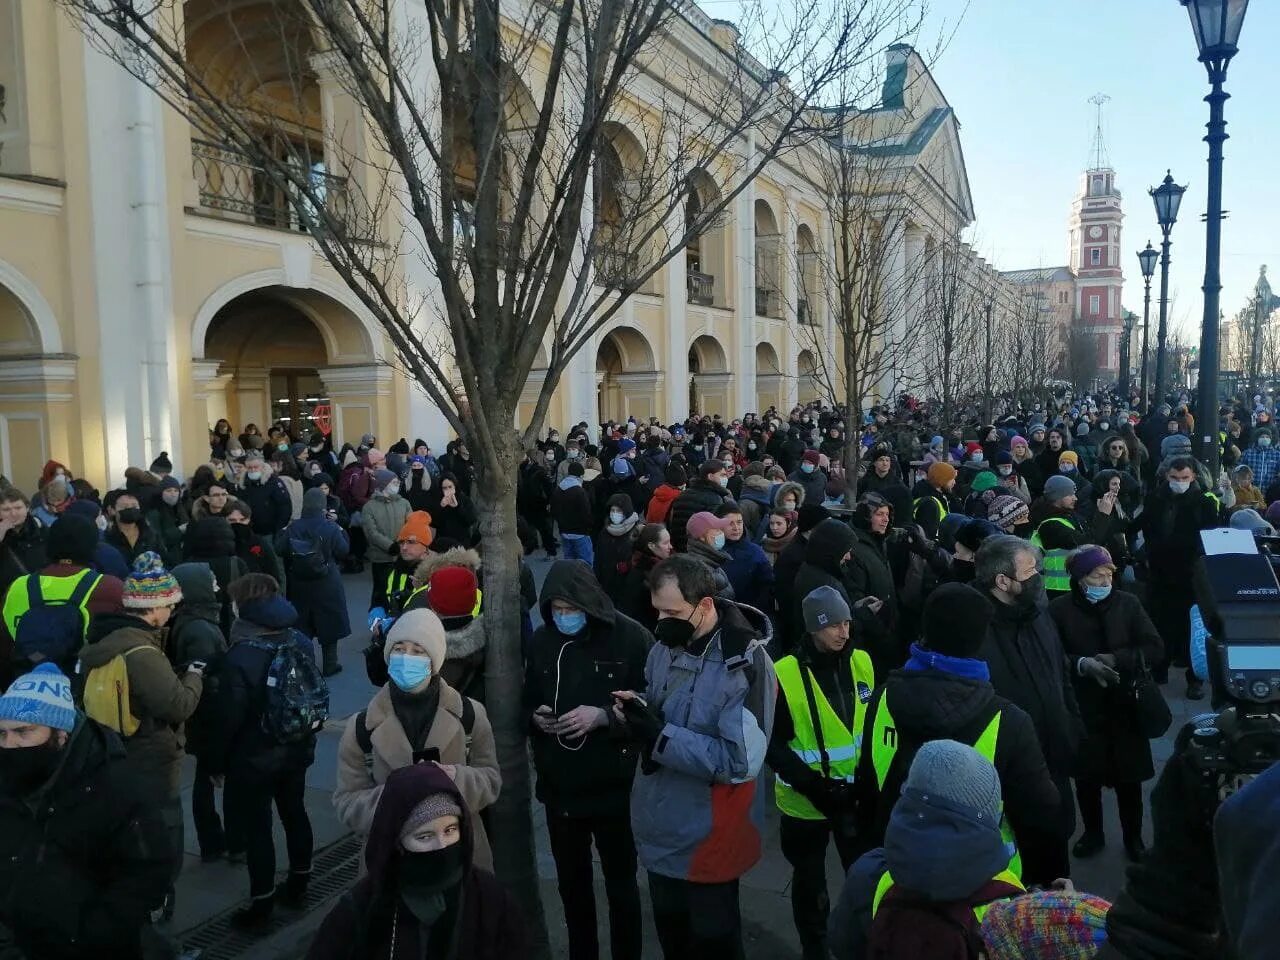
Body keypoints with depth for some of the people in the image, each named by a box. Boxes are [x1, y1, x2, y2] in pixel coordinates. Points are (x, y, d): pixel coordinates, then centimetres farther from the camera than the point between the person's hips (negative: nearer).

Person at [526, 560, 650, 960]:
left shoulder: (630, 637, -15)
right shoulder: (541, 640, 0)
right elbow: (527, 702, 12)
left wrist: (603, 716, -25)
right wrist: (535, 717, -9)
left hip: (612, 787, -4)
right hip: (558, 786, 4)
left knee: (620, 883, 14)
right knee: (571, 881, 21)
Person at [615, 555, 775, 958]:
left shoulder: (745, 663, -24)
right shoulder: (666, 645, -1)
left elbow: (740, 761, -27)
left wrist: (658, 735, -29)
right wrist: (637, 707, -10)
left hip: (708, 834, -6)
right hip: (660, 824, 7)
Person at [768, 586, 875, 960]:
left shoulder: (862, 662, -3)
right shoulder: (784, 674, -18)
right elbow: (773, 745, -14)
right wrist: (812, 785, -21)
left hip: (858, 796, 3)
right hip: (806, 801, -3)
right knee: (810, 884, 16)